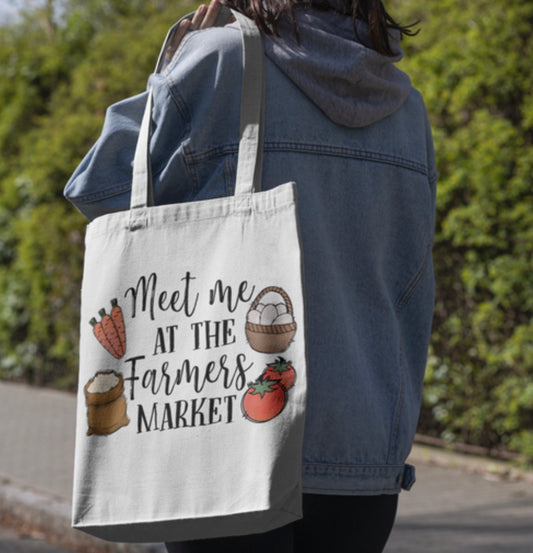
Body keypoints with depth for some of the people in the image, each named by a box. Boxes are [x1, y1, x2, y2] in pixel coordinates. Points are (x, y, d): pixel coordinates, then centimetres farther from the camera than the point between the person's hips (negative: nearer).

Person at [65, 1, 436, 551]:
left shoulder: (221, 60, -6)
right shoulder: (407, 105, 11)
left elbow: (101, 187, 4)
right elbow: (413, 296, 15)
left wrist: (171, 71, 12)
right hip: (367, 456, 5)